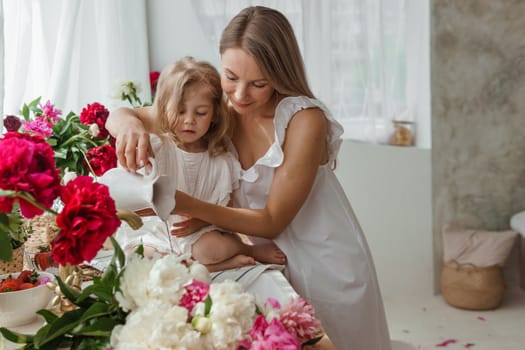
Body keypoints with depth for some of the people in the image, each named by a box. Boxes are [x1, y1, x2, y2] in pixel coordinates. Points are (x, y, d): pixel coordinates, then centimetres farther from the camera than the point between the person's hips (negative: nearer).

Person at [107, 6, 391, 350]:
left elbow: (271, 221, -21)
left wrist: (184, 203, -32)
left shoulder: (304, 120, -26)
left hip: (326, 268, -4)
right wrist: (130, 124, -32)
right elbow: (119, 116, -7)